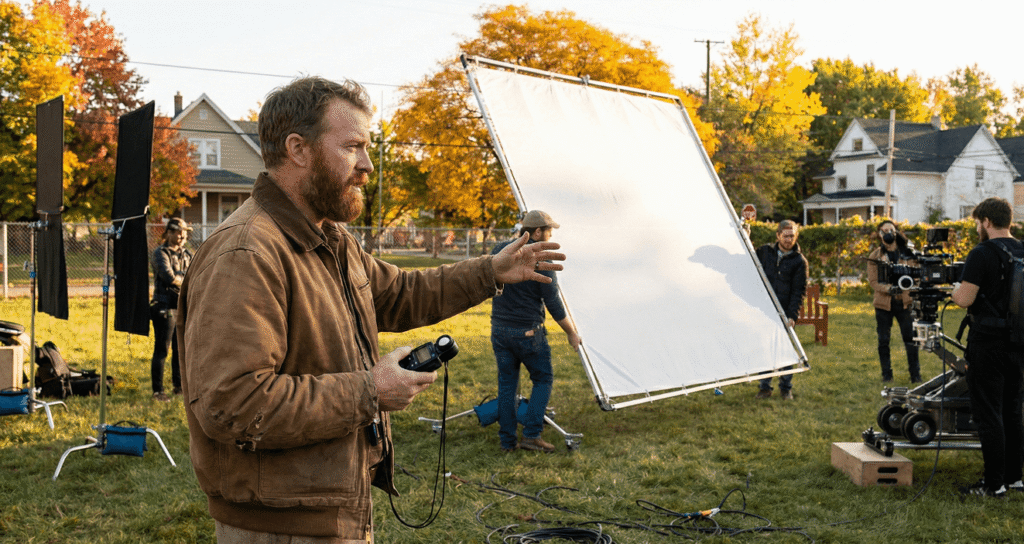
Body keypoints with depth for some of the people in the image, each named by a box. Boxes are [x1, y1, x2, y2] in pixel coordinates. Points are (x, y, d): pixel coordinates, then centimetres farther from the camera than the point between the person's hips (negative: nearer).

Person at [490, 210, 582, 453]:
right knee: (543, 379, 11)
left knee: (506, 384, 12)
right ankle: (531, 434, 3)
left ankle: (507, 440, 14)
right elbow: (553, 304, -12)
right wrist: (571, 333, 0)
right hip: (528, 332, -5)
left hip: (499, 329, 5)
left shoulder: (500, 250, 3)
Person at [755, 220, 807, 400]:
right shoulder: (765, 252, 7)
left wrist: (792, 315, -13)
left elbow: (799, 291, -4)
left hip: (784, 312, -2)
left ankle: (786, 388, 16)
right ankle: (765, 387, 14)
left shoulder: (799, 261, -1)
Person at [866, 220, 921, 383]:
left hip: (904, 302, 0)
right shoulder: (875, 257, 4)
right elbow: (873, 281, -3)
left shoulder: (908, 253, 8)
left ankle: (915, 375, 7)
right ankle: (886, 374, 16)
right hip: (883, 303, 0)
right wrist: (889, 289, -20)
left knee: (910, 339, -3)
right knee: (883, 341, 4)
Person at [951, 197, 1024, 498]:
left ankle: (993, 484, 2)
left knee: (988, 415, -1)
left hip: (988, 343, -7)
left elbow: (964, 300, -19)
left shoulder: (981, 254, -15)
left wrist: (956, 290, 2)